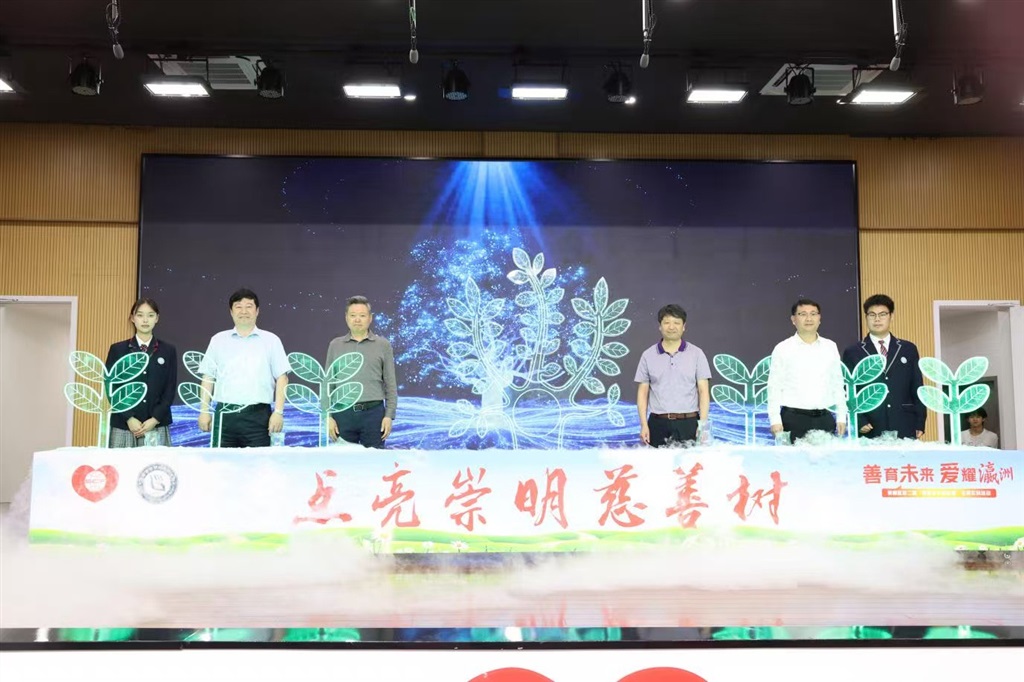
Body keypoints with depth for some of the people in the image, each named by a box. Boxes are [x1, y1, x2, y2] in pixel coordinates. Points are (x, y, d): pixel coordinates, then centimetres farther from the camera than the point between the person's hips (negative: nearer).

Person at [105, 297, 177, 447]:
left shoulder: (168, 351, 8)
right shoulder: (117, 349, 6)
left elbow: (170, 390, 4)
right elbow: (111, 389, 1)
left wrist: (154, 419, -8)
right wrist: (129, 419, -9)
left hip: (157, 426, 0)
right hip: (123, 425, 0)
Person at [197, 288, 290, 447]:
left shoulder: (271, 340, 7)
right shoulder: (218, 340, 12)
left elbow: (281, 378, 3)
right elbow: (208, 377, 12)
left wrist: (278, 412, -5)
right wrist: (204, 411, 5)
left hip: (258, 416, -2)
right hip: (225, 414, 2)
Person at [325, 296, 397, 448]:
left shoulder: (383, 345, 5)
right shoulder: (335, 345, 9)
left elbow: (390, 384, 4)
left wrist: (389, 415, -3)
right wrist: (328, 416, 1)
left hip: (373, 412, -1)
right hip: (343, 413, 1)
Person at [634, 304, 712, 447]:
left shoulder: (696, 354, 5)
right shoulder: (648, 355, 7)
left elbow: (703, 391, 3)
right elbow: (643, 392, 7)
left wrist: (703, 424, -6)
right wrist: (644, 424, -1)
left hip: (688, 424, -1)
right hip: (658, 425, 1)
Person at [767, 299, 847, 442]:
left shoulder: (830, 347, 10)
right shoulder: (783, 349, 1)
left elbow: (837, 384, 13)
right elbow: (774, 387, -1)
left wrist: (841, 417, 9)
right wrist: (775, 421, -8)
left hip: (825, 419, 3)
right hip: (793, 419, -3)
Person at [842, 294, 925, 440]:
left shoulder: (908, 349, 13)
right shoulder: (852, 353, 7)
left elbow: (917, 389, 11)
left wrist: (920, 424, 4)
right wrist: (859, 422, -9)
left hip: (904, 429, 2)